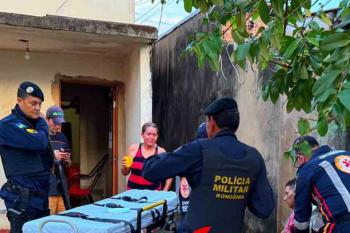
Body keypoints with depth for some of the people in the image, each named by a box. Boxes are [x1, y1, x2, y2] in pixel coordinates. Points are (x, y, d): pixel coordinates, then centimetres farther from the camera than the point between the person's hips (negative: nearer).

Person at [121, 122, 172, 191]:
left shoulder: (161, 152, -2)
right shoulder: (133, 149, 1)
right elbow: (125, 173, 10)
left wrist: (164, 192, -3)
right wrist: (125, 167, -9)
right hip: (133, 190, 1)